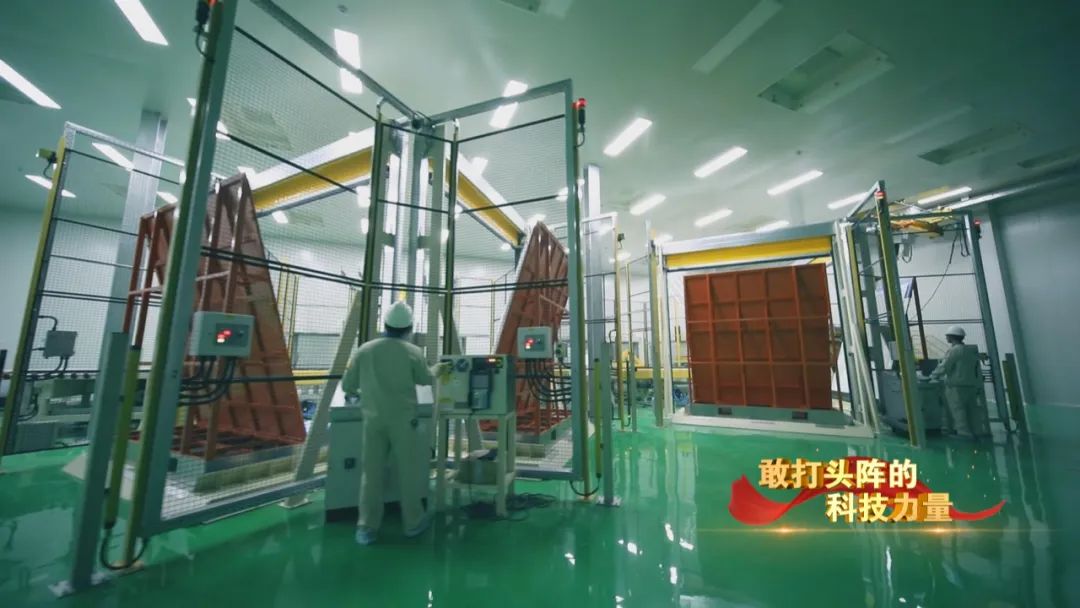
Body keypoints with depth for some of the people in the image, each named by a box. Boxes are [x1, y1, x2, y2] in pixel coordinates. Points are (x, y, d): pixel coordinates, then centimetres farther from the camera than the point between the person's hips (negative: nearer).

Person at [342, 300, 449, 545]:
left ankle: (366, 528, 21)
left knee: (371, 473, 13)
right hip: (403, 420, -2)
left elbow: (347, 386, 5)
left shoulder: (365, 350, -3)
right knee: (408, 472, 12)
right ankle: (413, 522, 26)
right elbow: (426, 379, 8)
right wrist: (436, 368, 29)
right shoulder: (413, 352, -9)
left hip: (373, 420, 2)